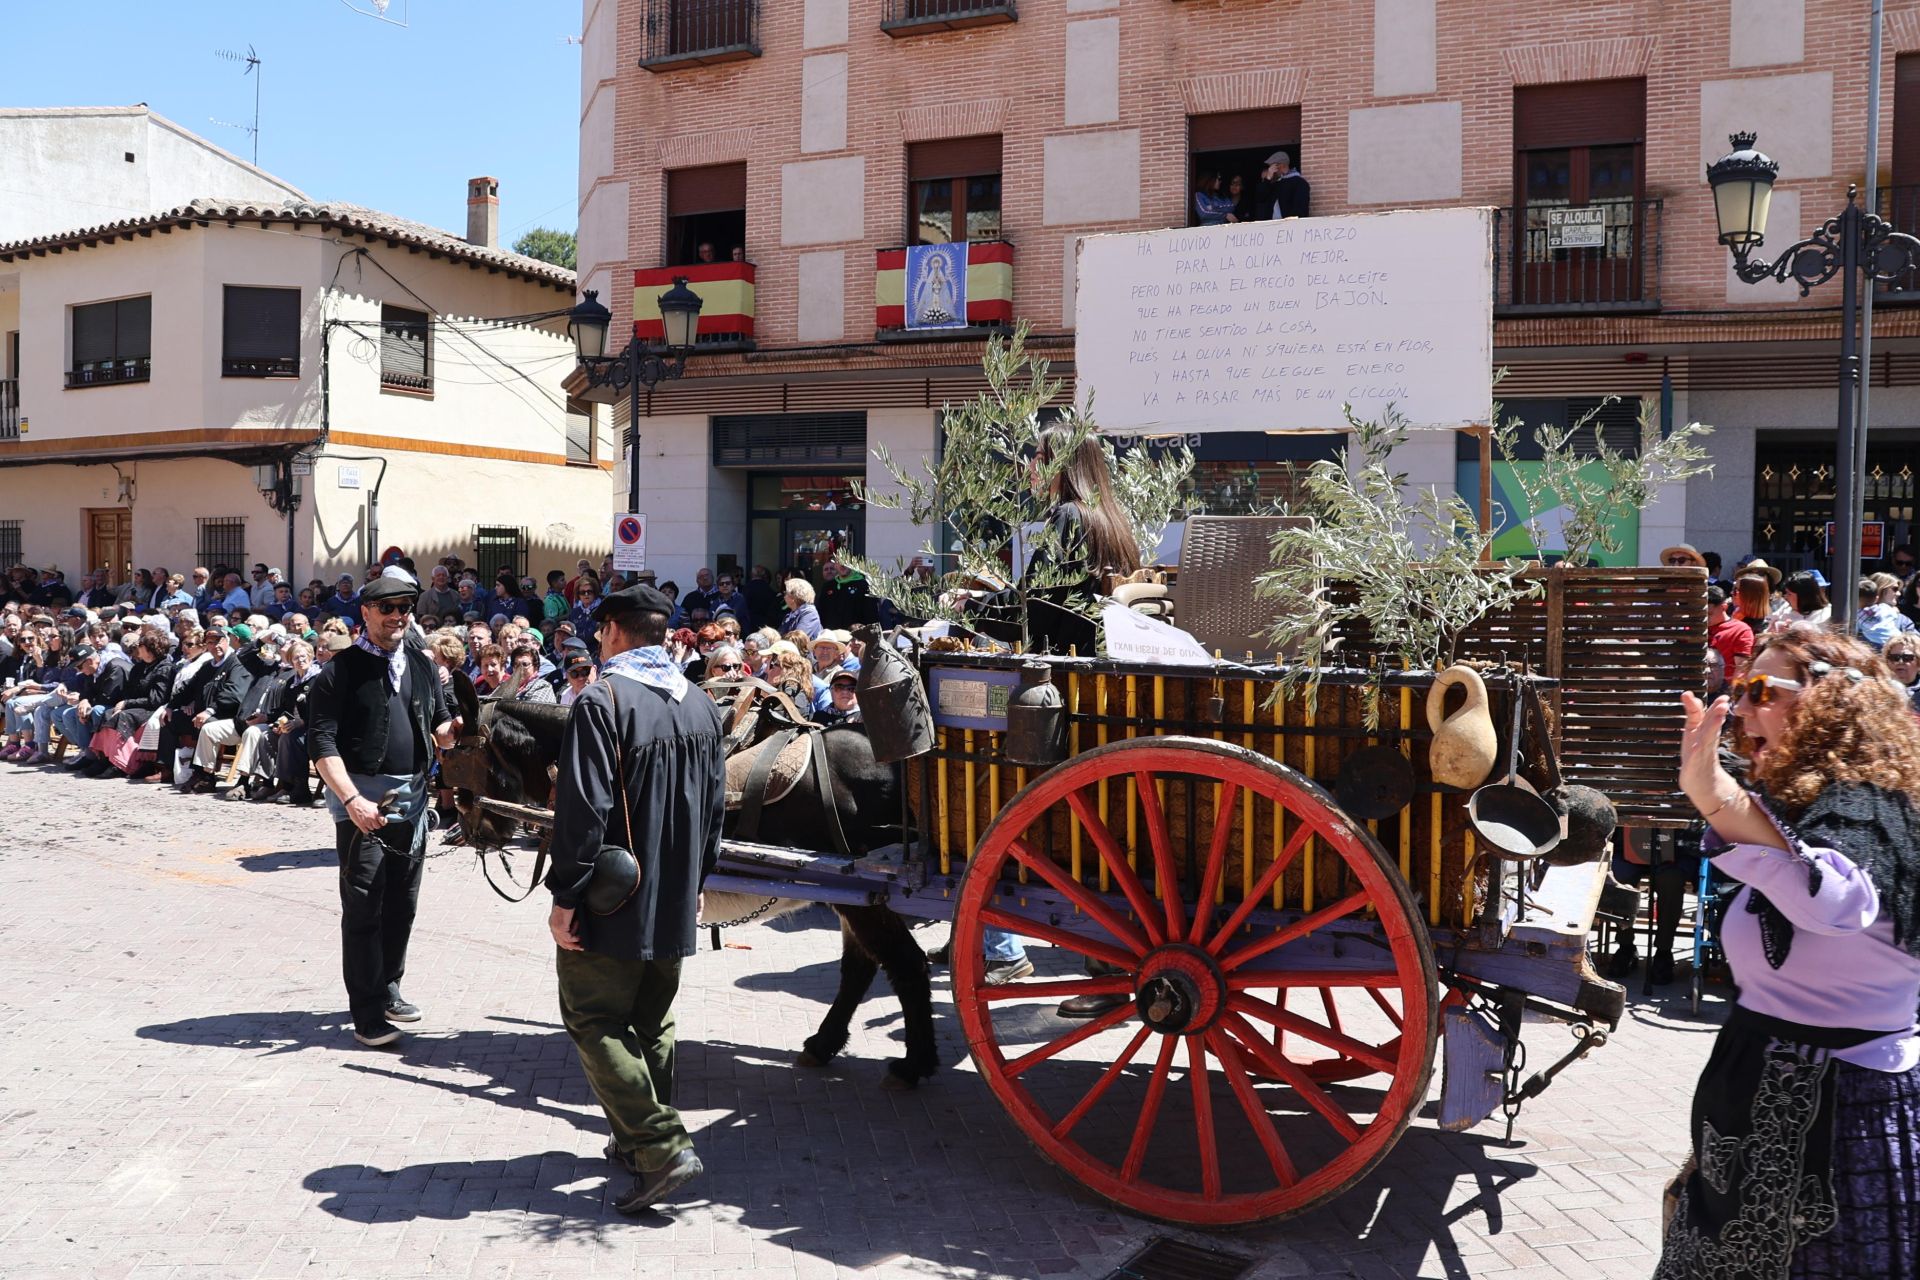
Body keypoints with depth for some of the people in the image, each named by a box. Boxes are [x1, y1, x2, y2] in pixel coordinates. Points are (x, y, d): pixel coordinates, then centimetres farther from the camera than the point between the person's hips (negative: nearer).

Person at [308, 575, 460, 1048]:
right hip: (362, 796, -6)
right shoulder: (342, 668, -6)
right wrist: (352, 799, -22)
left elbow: (439, 726, 18)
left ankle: (387, 990, 29)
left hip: (412, 796, 6)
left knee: (402, 903, 14)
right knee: (363, 906, -4)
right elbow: (321, 741, -12)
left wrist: (454, 729, -7)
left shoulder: (421, 664, 12)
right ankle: (367, 1012, 3)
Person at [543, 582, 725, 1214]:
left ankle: (662, 1146, -7)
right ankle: (639, 1139, 30)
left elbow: (583, 808, -21)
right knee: (651, 1023, 19)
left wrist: (565, 896, -14)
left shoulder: (602, 700, -17)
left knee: (595, 1020, 2)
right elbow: (715, 804, 12)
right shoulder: (701, 704, 7)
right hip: (674, 904, 7)